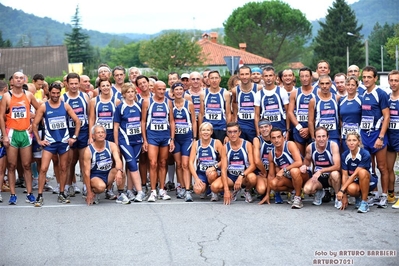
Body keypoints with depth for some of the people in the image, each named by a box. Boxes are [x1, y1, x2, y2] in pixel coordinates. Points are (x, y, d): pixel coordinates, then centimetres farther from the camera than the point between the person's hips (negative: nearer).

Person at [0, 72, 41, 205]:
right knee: (11, 166, 0)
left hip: (25, 133, 2)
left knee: (27, 165, 3)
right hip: (12, 133, -2)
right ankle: (13, 194, 3)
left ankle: (29, 193, 6)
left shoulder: (28, 95, 7)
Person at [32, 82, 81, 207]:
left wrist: (74, 137, 0)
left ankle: (62, 194, 20)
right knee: (43, 168, -10)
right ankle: (40, 196, -6)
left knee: (63, 168, 9)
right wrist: (39, 140, -5)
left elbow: (77, 121, 6)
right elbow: (35, 124, -1)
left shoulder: (65, 105, 2)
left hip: (64, 141, 2)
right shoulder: (43, 107, -3)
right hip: (49, 142, -2)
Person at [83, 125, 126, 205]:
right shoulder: (88, 150, -14)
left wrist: (119, 171, -45)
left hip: (109, 174, 3)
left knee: (118, 170, -29)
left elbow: (118, 161, -21)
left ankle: (121, 195, -13)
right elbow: (86, 172, -14)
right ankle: (94, 193, 0)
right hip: (95, 177, -3)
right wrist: (89, 192, -17)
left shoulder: (111, 146, -6)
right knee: (101, 186, -36)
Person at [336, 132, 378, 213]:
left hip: (369, 182, -2)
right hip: (354, 182, 2)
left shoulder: (365, 154, -21)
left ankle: (364, 203, -23)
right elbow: (345, 175, -9)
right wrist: (344, 196, -14)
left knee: (362, 172, -37)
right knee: (351, 189, -35)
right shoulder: (344, 155, -7)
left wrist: (342, 190, -25)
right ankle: (358, 198, 4)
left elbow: (355, 174, -23)